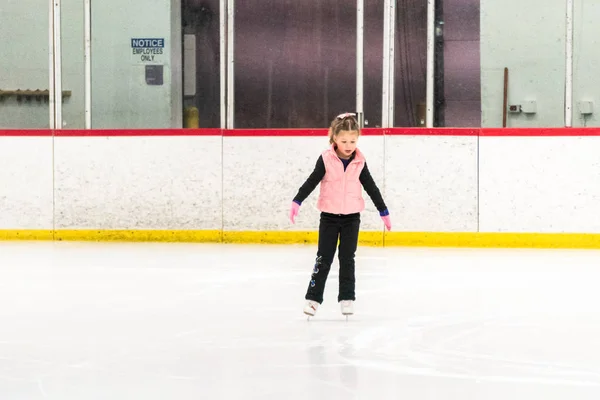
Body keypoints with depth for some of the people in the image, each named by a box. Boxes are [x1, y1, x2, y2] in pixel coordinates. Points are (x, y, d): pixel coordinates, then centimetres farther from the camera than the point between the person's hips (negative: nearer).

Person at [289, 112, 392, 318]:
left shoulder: (359, 162, -2)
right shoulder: (326, 159, -9)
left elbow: (371, 187, 7)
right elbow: (311, 182, -8)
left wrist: (383, 211, 11)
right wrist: (297, 202, -18)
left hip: (351, 217, 2)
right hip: (329, 216, -2)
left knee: (347, 258, 5)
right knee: (324, 258, 0)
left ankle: (347, 298, 10)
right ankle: (313, 298, 3)